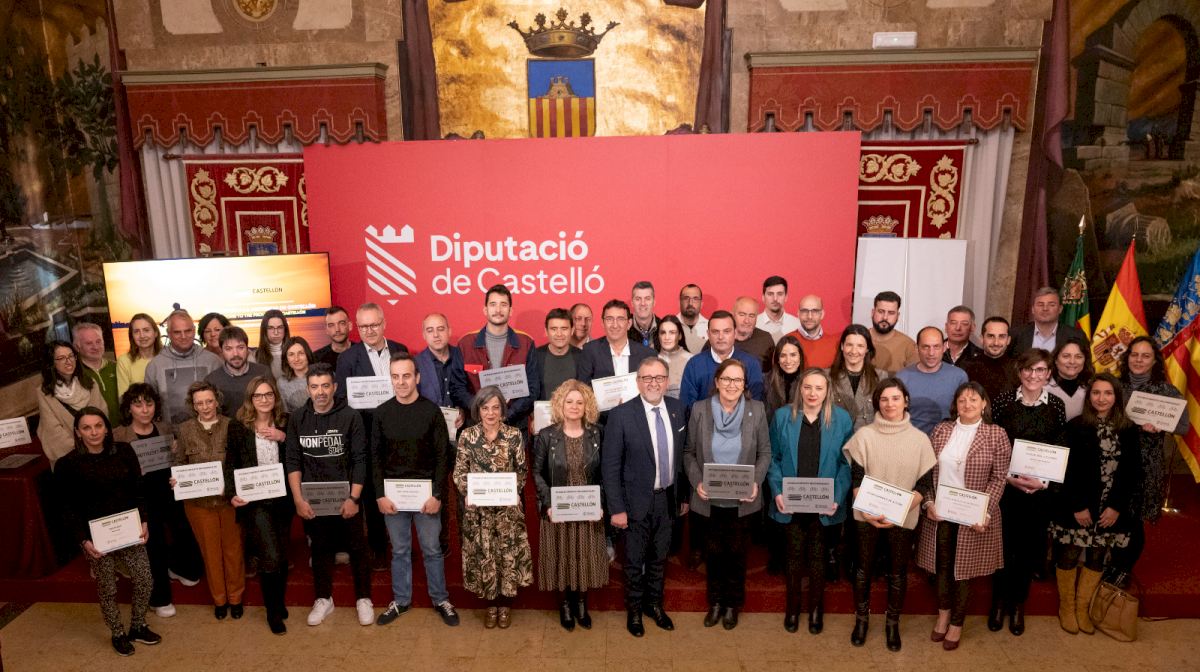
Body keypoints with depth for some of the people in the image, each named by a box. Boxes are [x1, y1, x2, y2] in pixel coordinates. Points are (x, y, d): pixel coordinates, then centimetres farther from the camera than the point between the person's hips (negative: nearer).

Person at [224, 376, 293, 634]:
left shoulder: (286, 424, 3)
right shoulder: (239, 427, -1)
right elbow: (230, 465, 2)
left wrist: (284, 438, -15)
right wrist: (231, 494, -9)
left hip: (283, 499, 3)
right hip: (254, 501, -3)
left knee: (283, 555, 13)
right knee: (271, 557, -9)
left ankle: (280, 603, 35)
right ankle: (273, 612, 11)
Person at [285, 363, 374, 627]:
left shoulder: (350, 417, -9)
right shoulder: (297, 419, -1)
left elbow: (360, 460, -9)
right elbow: (292, 461, -1)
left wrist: (353, 498, -14)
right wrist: (298, 499, -8)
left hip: (346, 497, -2)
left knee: (357, 548, 8)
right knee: (320, 548, 15)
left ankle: (363, 599, 24)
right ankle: (323, 599, 32)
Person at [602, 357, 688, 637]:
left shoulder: (677, 409, -2)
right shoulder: (621, 415, -16)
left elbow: (683, 455, 7)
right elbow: (610, 465, -13)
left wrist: (685, 495, 9)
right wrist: (616, 508, -14)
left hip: (668, 498, 4)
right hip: (637, 501, -4)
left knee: (659, 558, 20)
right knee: (634, 560, 13)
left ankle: (655, 604, 41)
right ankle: (634, 610, 35)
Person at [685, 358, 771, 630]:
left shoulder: (757, 410, -7)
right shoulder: (699, 409, -8)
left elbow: (764, 452, 0)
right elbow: (690, 452, -1)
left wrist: (756, 481, -14)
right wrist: (697, 482, -14)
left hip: (742, 499, 0)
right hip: (710, 498, 0)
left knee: (737, 553, 15)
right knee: (714, 552, 16)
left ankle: (733, 603, 36)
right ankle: (715, 602, 36)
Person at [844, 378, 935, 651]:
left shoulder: (920, 439, -4)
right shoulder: (864, 435, -6)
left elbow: (925, 484, -3)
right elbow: (856, 479, -3)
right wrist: (868, 510, -17)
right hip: (867, 516, 0)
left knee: (898, 572, 11)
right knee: (864, 568, 12)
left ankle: (892, 623, 31)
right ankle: (861, 619, 32)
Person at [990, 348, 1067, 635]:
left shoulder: (1056, 405, 0)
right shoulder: (1003, 401, -5)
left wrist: (1043, 481, -10)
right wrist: (1009, 478, -13)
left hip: (1041, 490, 1)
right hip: (1005, 485, -1)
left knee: (1029, 546, 10)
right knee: (1003, 543, 5)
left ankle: (1018, 605, 28)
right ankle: (999, 602, 24)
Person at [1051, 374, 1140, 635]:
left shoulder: (1129, 430, 2)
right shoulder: (1075, 427, -6)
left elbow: (1133, 472, 1)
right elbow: (1068, 470, -8)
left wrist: (1117, 506, -6)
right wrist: (1078, 506, -11)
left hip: (1111, 509, 3)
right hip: (1076, 507, -3)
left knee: (1097, 558, 11)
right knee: (1069, 556, 6)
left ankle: (1082, 608, 26)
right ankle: (1066, 608, 22)